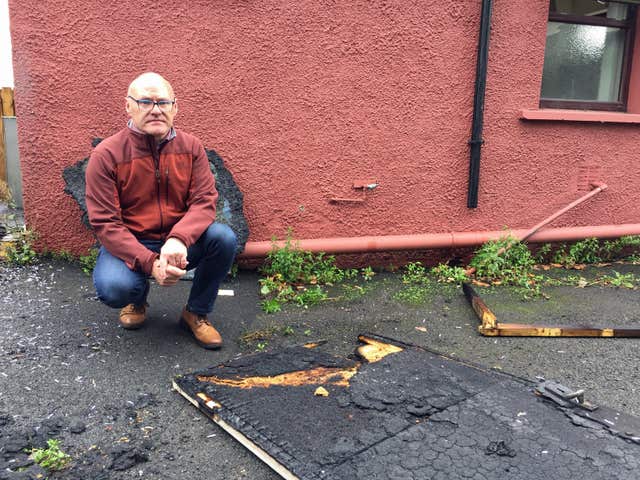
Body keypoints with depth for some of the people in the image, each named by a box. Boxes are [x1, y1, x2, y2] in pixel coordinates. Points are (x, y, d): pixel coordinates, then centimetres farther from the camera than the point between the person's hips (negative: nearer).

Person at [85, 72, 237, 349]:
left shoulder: (191, 147, -4)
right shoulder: (105, 155, -12)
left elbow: (204, 201, -12)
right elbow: (105, 224, -16)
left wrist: (179, 239, -34)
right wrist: (150, 264, -29)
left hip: (179, 244, 2)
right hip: (129, 245, -2)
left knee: (224, 238, -25)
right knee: (112, 287, -32)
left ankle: (196, 313, -1)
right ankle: (137, 298, 11)